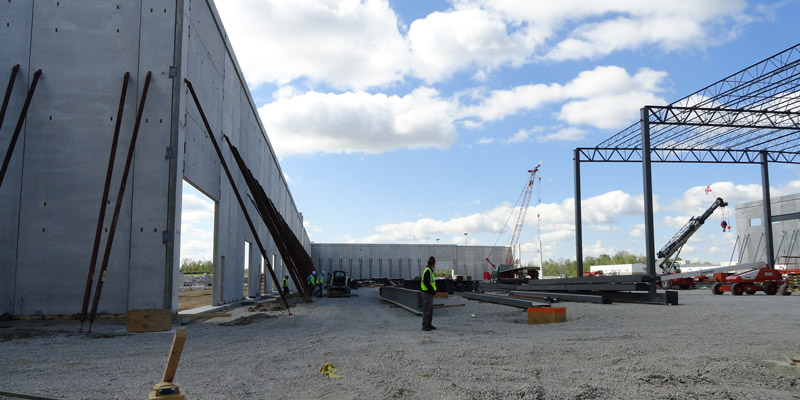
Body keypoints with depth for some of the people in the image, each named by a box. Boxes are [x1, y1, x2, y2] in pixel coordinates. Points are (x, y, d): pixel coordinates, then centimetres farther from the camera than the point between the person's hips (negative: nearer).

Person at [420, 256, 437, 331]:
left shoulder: (430, 271, 16)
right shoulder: (427, 271, -17)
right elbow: (426, 283, -23)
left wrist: (433, 290, 12)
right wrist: (433, 290, -18)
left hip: (429, 293, 11)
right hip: (427, 293, -11)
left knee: (430, 309, 16)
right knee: (426, 310, -6)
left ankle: (429, 324, 23)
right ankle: (425, 326, -1)